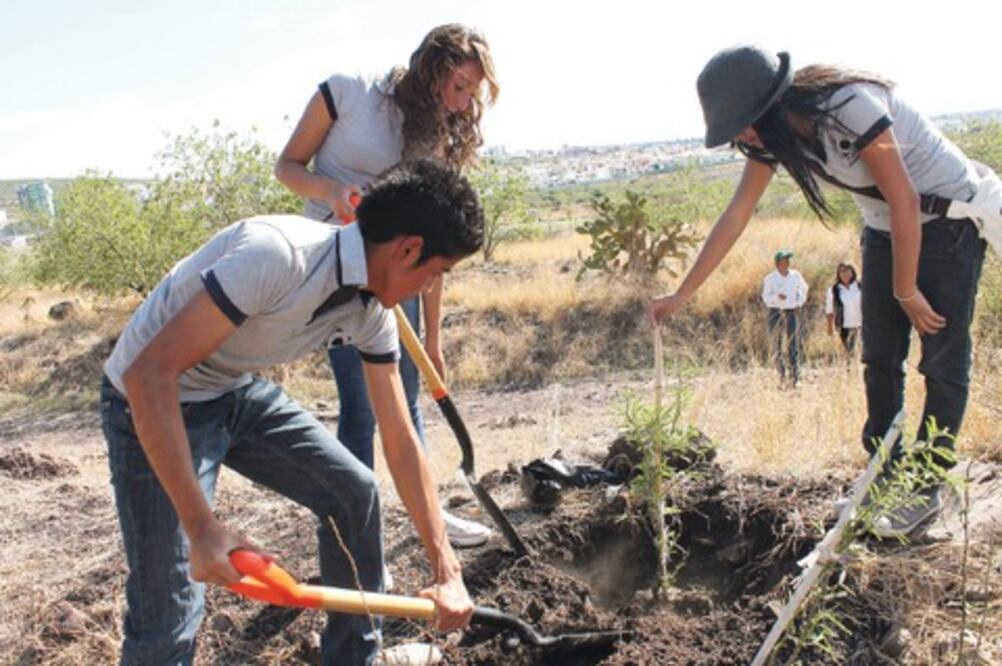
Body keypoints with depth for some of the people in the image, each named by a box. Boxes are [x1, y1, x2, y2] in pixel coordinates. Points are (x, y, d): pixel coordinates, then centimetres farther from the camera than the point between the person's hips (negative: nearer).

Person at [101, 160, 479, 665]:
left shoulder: (372, 313, -7)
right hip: (153, 405, -8)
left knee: (354, 494, 9)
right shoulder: (278, 254, -33)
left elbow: (400, 442, -1)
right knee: (170, 618, -11)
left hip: (239, 394, 8)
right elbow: (149, 375, -34)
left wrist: (446, 569, -2)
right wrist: (201, 526, -34)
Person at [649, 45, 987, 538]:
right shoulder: (772, 136, -9)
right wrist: (681, 295, -6)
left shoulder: (847, 108, -32)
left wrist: (906, 292, -17)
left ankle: (926, 490, 8)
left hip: (947, 219, -7)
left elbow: (905, 201, -26)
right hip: (885, 226, 7)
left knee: (943, 360, -2)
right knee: (880, 357, 6)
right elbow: (735, 217, -6)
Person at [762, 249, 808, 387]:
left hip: (792, 313, 1)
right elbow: (766, 297, -4)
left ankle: (794, 379, -9)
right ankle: (782, 377, 15)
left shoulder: (796, 275, 4)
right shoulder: (770, 278, -4)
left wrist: (800, 304, 8)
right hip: (776, 313, -1)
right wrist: (777, 296, -23)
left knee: (793, 346, -8)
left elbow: (804, 289, 21)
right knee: (778, 346, 3)